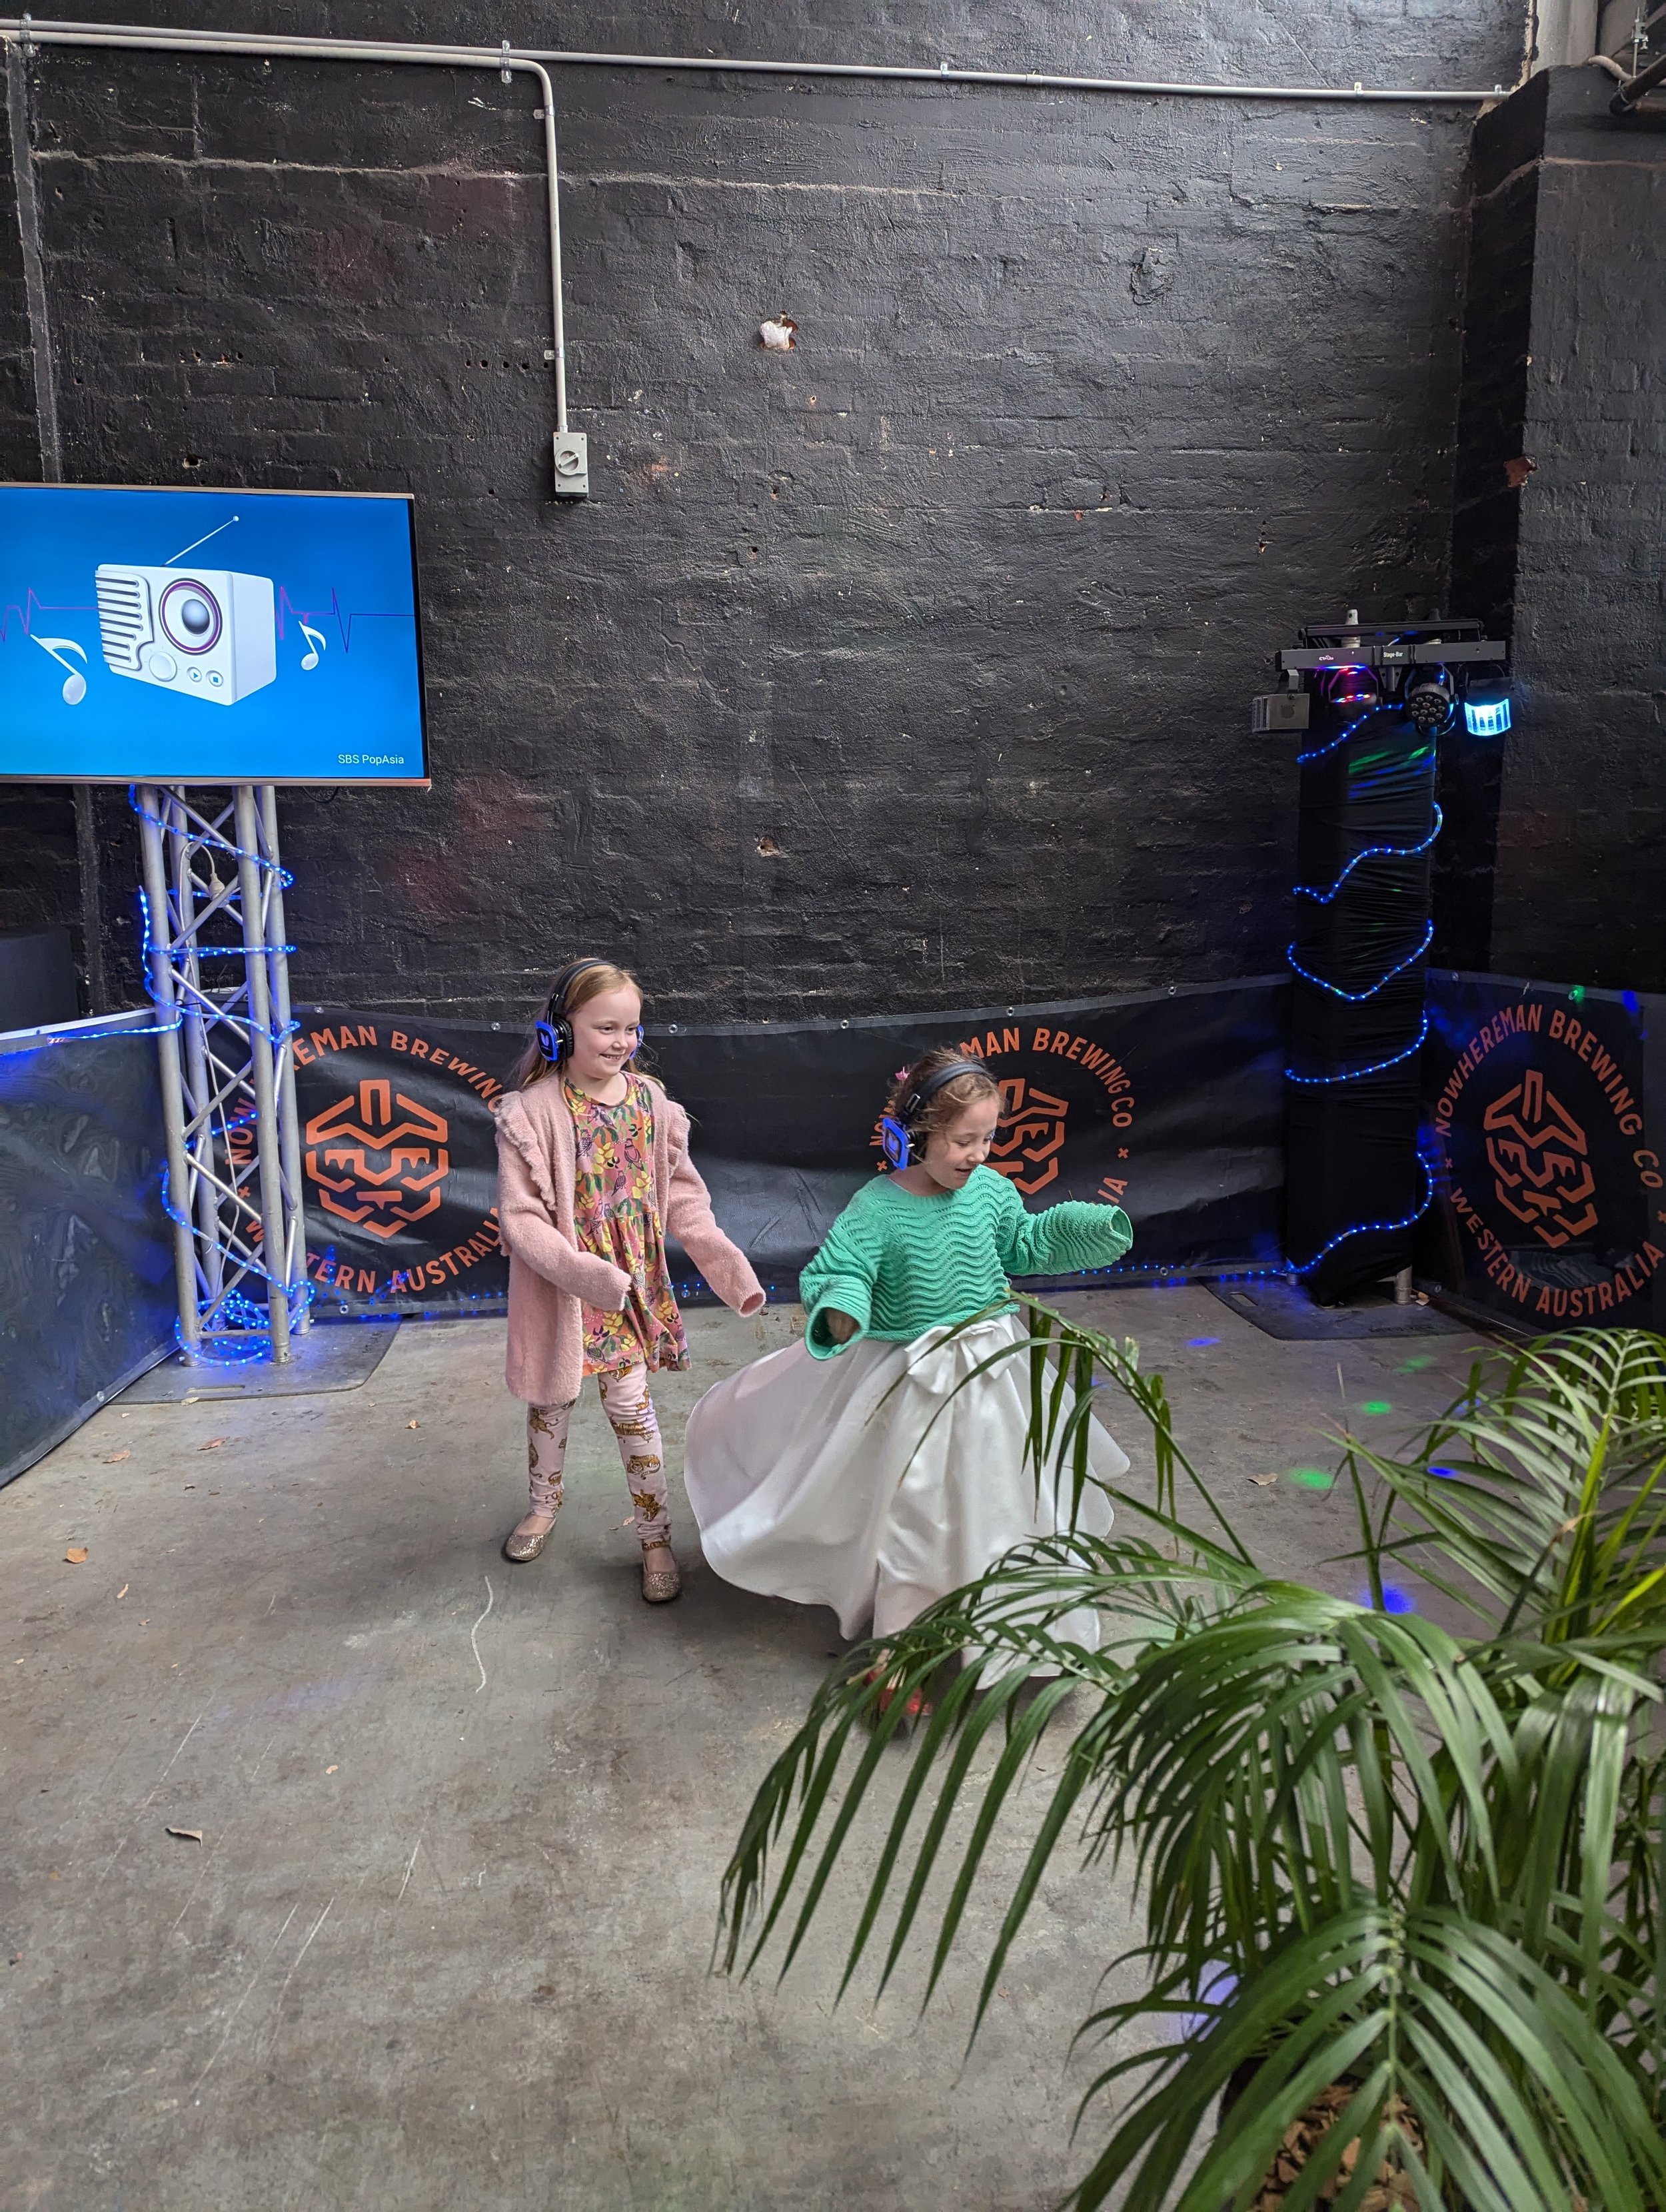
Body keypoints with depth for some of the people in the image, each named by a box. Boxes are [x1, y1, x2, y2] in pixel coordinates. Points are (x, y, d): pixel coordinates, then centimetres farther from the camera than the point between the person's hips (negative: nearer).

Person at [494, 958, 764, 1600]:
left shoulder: (650, 1101, -5)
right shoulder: (533, 1111, -17)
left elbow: (682, 1194, -1)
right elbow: (519, 1216, -18)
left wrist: (725, 1261, -12)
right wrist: (585, 1274, -29)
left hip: (628, 1285, 2)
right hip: (557, 1286, -1)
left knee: (632, 1407, 8)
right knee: (551, 1401, 19)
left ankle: (656, 1538, 23)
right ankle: (544, 1502, 46)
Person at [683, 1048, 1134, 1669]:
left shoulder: (991, 1189, -6)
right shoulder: (877, 1208, -21)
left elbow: (1024, 1245, 11)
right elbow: (832, 1272, -18)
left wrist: (1091, 1228, 3)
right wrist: (840, 1308, -39)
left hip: (993, 1373, 5)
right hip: (909, 1382, -5)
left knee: (999, 1495, 19)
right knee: (909, 1508, 8)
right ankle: (903, 1636, 30)